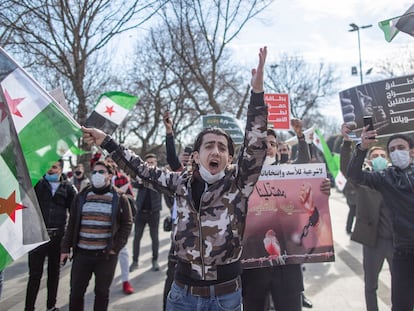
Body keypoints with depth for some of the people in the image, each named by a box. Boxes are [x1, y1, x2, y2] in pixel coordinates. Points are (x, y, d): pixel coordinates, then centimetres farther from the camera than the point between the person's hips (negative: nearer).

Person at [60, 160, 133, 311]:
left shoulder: (119, 199, -2)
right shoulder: (81, 197, 7)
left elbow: (127, 225, -2)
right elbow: (72, 224, 9)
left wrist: (115, 247, -10)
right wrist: (66, 247, 4)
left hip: (106, 255, -2)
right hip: (81, 253, 2)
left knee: (102, 292, 11)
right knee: (76, 292, 9)